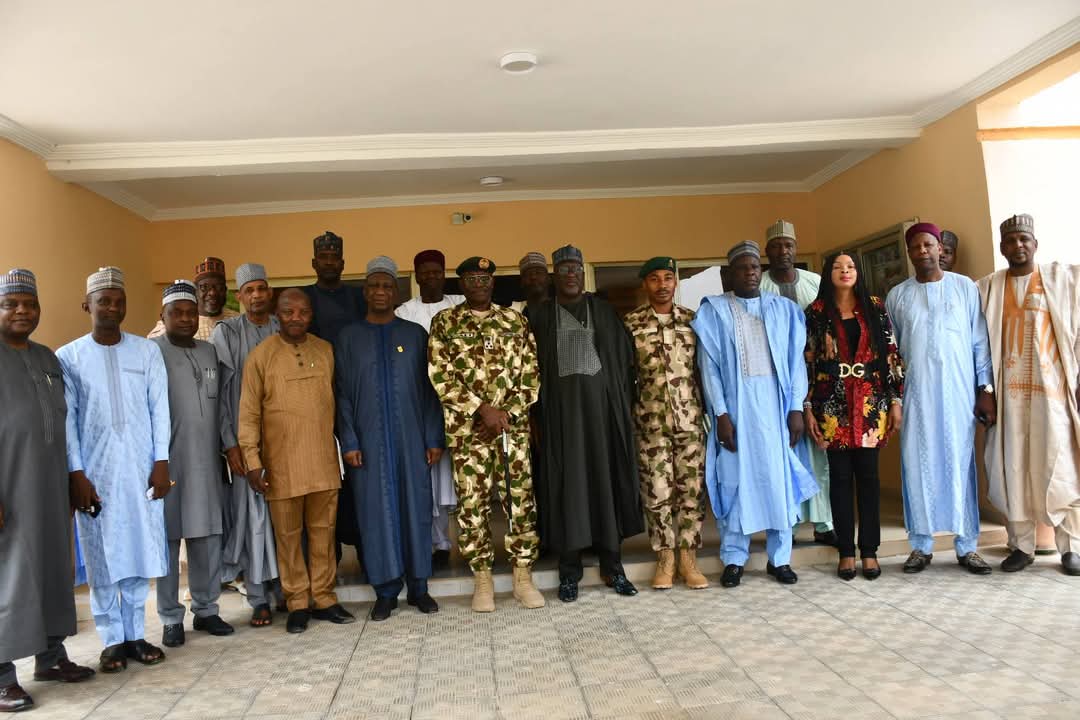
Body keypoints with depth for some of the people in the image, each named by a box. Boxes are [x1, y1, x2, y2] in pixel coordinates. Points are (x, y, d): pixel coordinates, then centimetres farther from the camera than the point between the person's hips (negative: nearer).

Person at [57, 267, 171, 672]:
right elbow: (67, 419, -2)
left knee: (141, 550, 5)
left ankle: (136, 634, 17)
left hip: (141, 468, 1)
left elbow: (159, 408, 3)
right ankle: (112, 640, 16)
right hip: (94, 471, -1)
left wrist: (161, 462, -2)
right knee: (101, 555, 5)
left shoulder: (147, 351, 4)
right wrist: (76, 473, -7)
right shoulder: (68, 357, 0)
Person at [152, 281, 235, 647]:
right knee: (168, 538, 4)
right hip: (167, 460, -4)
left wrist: (226, 446, 13)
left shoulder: (210, 351, 13)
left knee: (207, 537, 9)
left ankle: (206, 609, 21)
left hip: (206, 461, 5)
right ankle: (171, 618, 14)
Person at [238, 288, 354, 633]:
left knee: (323, 531, 10)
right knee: (288, 534, 7)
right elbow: (249, 413, -3)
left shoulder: (326, 351, 6)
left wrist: (344, 445, 9)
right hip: (282, 464, -3)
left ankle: (324, 598, 22)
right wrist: (253, 461, -8)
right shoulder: (261, 355, -3)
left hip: (323, 461, 3)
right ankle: (297, 603, 20)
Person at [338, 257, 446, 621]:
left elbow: (429, 390, 4)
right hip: (369, 441, 0)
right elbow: (343, 394, 3)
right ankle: (386, 590, 16)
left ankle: (419, 586, 17)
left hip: (412, 439, 0)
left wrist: (435, 439, -2)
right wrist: (349, 443, -5)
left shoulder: (415, 334, 6)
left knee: (416, 507, 4)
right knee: (377, 511, 4)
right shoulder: (349, 337, 6)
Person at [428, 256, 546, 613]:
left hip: (514, 426, 1)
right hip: (466, 429, -1)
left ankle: (523, 575, 14)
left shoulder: (515, 321, 9)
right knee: (472, 503, 3)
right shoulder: (445, 322, 4)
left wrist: (507, 413, -9)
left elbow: (531, 374, 4)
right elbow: (440, 376, -6)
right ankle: (482, 578, 15)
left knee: (521, 499, 2)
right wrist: (483, 409, -13)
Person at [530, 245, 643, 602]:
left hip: (602, 405, 1)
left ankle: (612, 564, 15)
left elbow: (625, 359, 7)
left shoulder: (605, 312, 9)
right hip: (561, 408, -1)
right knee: (567, 484, 1)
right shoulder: (539, 315, 7)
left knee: (607, 479, 4)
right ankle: (569, 569, 10)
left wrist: (623, 405, -2)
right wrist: (536, 406, -7)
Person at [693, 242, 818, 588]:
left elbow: (796, 360, 7)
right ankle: (733, 558, 13)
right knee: (735, 479, 3)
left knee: (780, 479, 5)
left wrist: (796, 407, -2)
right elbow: (709, 365, -3)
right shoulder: (714, 310, 3)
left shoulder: (784, 308, 10)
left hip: (775, 405, 2)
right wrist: (721, 413, -11)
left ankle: (780, 558, 17)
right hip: (735, 405, -2)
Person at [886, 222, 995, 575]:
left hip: (958, 392, -1)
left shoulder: (965, 287, 4)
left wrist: (986, 389, -2)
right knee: (918, 465, 2)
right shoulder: (896, 295, 7)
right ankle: (921, 545, 11)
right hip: (915, 394, 1)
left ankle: (967, 546, 11)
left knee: (960, 464, 3)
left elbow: (980, 342, 3)